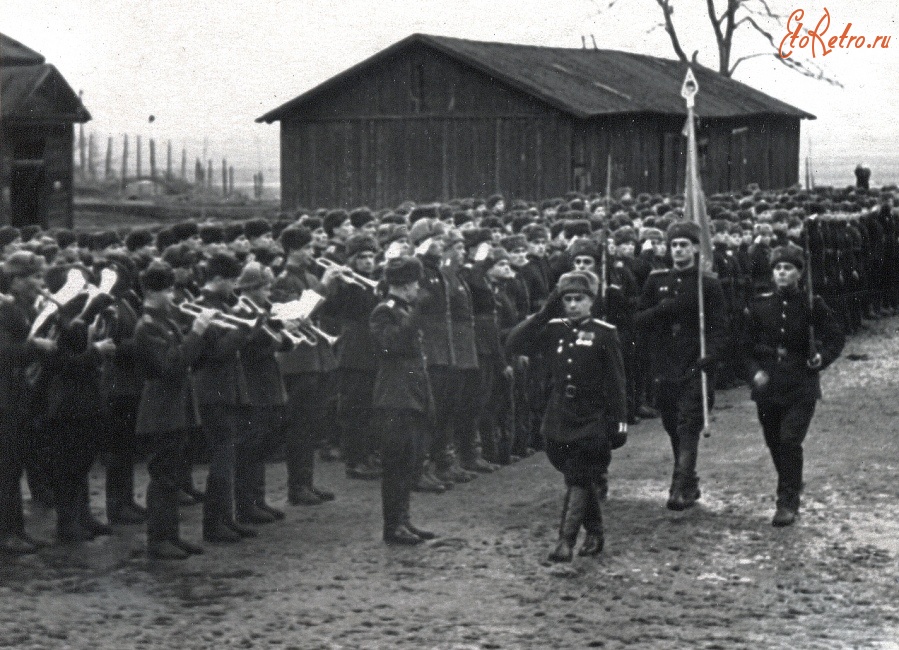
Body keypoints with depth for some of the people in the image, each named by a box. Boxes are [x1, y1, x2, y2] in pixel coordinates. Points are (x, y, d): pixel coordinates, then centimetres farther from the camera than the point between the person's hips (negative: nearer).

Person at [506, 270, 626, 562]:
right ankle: (594, 535, 29)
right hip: (558, 421, 4)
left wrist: (618, 422, -7)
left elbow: (616, 382, -4)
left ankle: (566, 541, -14)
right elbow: (514, 344, -6)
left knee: (579, 480, -10)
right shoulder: (552, 329, 5)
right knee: (583, 479, 15)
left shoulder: (604, 333, -5)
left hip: (592, 423, -4)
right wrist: (544, 313, -12)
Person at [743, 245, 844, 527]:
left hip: (801, 389, -3)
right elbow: (748, 345, 8)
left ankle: (788, 503, -7)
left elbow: (836, 338, 4)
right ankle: (792, 486, 36)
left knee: (790, 441, -13)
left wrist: (821, 358, -14)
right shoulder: (759, 305, 3)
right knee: (774, 443, 11)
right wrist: (755, 371, -8)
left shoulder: (812, 305, -3)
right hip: (767, 387, 3)